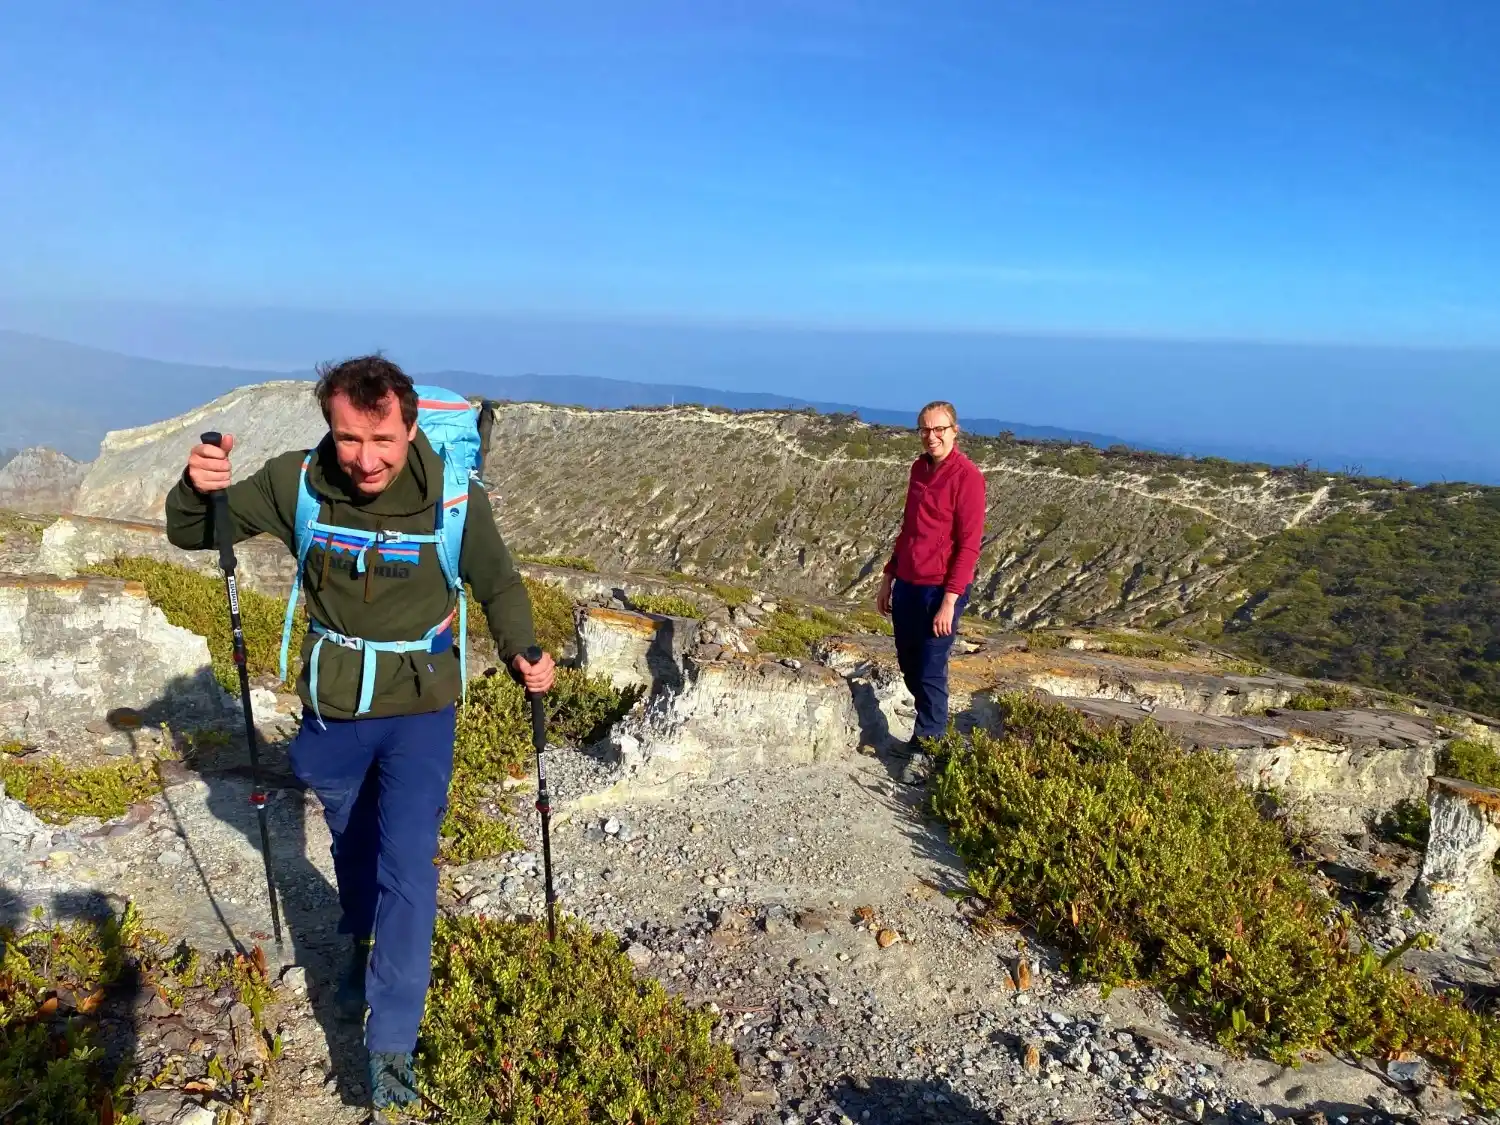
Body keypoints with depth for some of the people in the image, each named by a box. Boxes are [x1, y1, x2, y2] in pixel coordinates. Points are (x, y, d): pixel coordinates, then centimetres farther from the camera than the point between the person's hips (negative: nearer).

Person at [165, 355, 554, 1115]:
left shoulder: (454, 496, -22)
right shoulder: (296, 482, -17)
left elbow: (498, 585, -6)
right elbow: (190, 534, -5)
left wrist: (522, 652, -24)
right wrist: (197, 487, -28)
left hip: (419, 706, -2)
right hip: (331, 706, 3)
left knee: (407, 866, -7)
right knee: (352, 843, 24)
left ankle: (392, 1044, 9)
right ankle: (361, 944, 54)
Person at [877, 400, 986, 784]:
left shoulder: (966, 476, -13)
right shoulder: (919, 468, 10)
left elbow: (969, 545, -16)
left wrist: (949, 601, -19)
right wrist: (889, 576, 18)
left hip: (940, 590, -7)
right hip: (906, 586, 8)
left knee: (930, 674, -1)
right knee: (909, 666, 16)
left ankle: (925, 750, 13)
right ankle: (931, 730, 34)